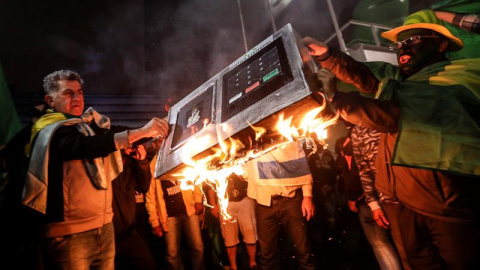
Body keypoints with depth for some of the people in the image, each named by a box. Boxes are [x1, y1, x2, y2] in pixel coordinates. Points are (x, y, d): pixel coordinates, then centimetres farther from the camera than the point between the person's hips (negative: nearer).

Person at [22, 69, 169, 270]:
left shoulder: (93, 125, 9)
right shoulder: (51, 131, -12)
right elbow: (89, 146, -29)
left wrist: (158, 127, -5)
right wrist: (141, 132, -35)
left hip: (104, 227, 6)